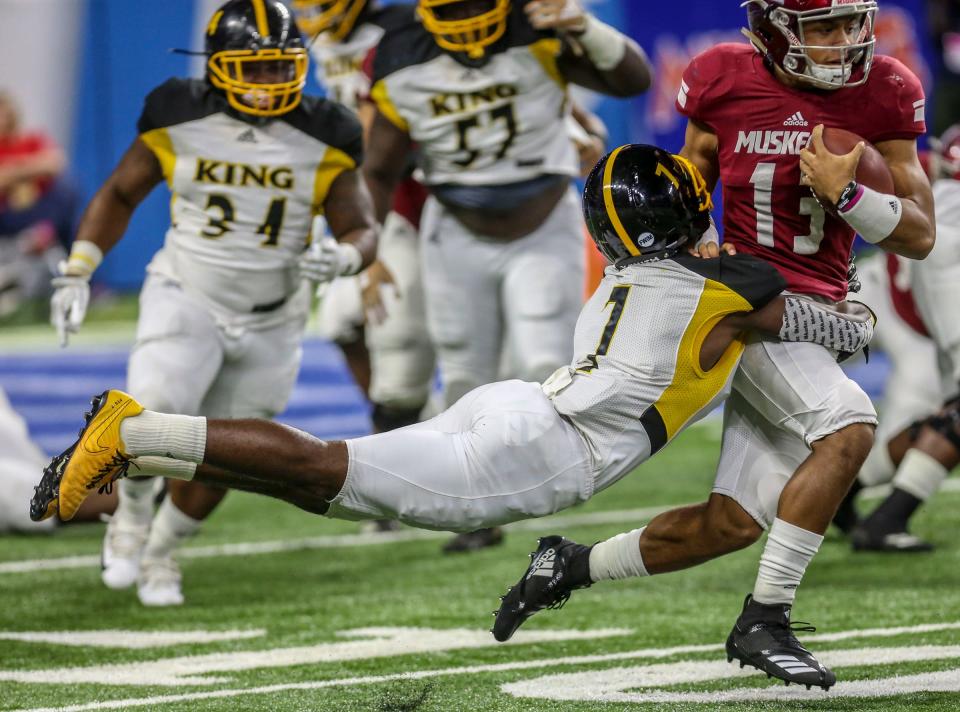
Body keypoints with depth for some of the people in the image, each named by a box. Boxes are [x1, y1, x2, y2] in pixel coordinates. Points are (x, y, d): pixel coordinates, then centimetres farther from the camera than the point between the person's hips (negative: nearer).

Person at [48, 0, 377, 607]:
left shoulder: (322, 141, -9)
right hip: (186, 300, -2)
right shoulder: (179, 123, -10)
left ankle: (162, 548, 34)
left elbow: (362, 229, -4)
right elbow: (120, 195, 4)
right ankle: (133, 511, 9)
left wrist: (343, 257, -28)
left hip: (271, 323, 2)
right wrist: (78, 271, -3)